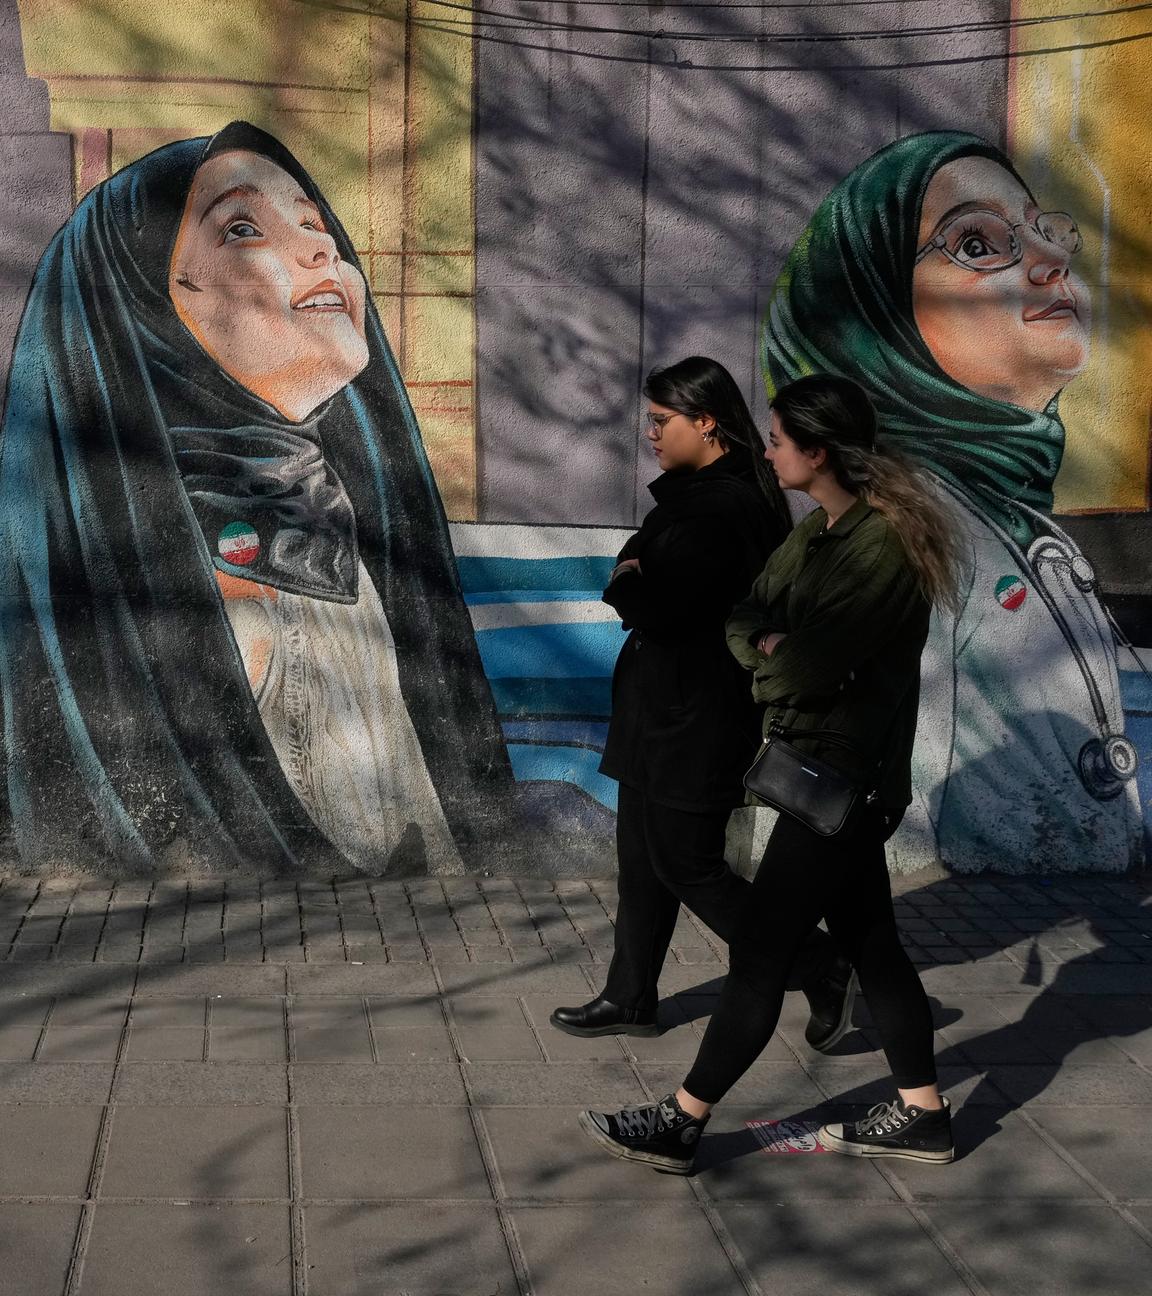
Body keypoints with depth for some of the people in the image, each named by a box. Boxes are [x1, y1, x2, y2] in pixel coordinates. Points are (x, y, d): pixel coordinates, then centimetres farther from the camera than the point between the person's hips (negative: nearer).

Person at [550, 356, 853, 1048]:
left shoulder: (718, 509, -24)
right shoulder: (704, 492, 10)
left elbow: (652, 607, -28)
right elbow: (657, 571, 13)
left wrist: (624, 580, -8)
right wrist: (639, 578, -8)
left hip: (693, 722, -10)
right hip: (667, 711, 10)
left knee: (688, 866, 0)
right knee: (644, 857, 17)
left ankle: (826, 972, 9)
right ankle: (631, 998, 30)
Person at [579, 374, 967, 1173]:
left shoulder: (884, 546, -21)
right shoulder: (821, 531, 10)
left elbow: (801, 670, -25)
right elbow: (744, 621, 8)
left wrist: (764, 639, -5)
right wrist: (769, 644, -14)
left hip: (840, 776, -10)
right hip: (823, 770, 10)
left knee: (761, 953, -2)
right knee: (871, 941, 15)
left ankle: (680, 1125, 7)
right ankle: (923, 1116, 26)